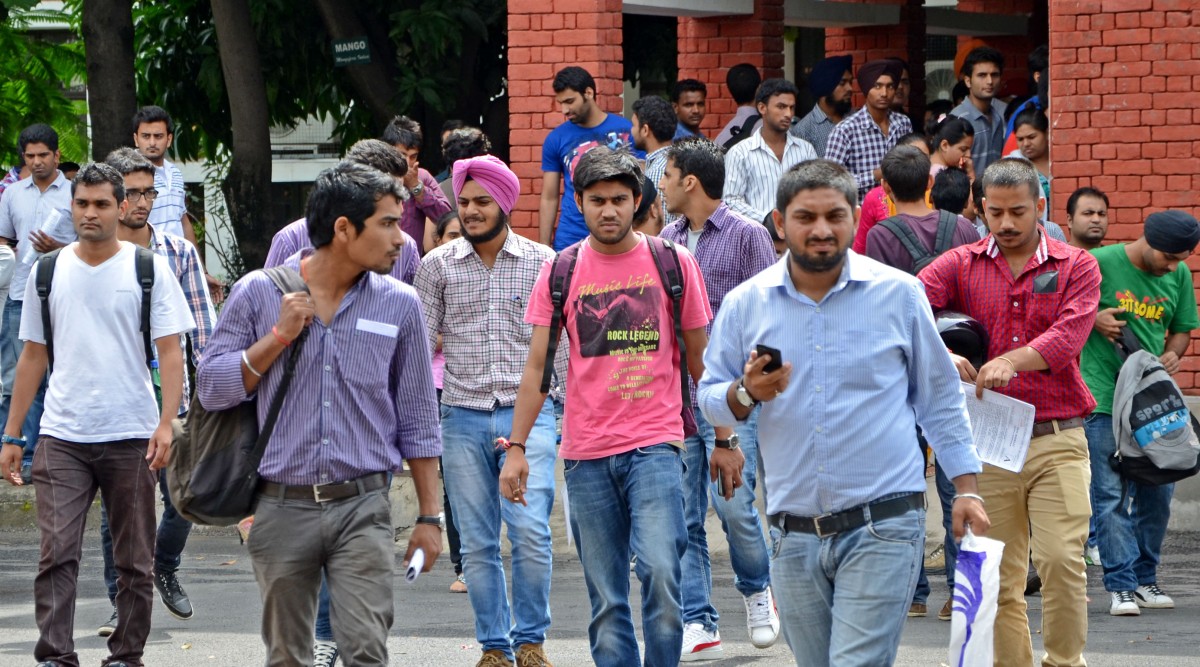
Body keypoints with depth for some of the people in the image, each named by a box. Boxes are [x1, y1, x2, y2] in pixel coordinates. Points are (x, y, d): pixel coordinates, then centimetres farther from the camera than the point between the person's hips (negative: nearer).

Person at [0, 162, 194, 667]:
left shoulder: (150, 269, 1)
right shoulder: (49, 272, 9)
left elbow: (170, 351, -1)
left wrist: (166, 423, -14)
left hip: (131, 436, -1)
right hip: (62, 438, 1)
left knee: (134, 560, 5)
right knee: (57, 553, -10)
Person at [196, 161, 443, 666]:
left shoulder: (399, 305, 5)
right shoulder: (258, 293, 1)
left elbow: (417, 419, 9)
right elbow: (211, 389, 0)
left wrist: (429, 516, 8)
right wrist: (278, 337, -10)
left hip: (362, 509, 0)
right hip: (282, 508, 0)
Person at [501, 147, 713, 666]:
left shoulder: (673, 263, 3)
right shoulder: (559, 272, 6)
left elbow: (698, 359, 11)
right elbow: (537, 367, 9)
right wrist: (516, 450, 3)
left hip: (655, 445, -2)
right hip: (586, 453, 2)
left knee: (659, 570, -20)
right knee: (605, 599, 4)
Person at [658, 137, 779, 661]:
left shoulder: (746, 236, -2)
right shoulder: (667, 239, 14)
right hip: (674, 392, 5)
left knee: (733, 504, -11)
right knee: (683, 513, 1)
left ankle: (757, 589, 16)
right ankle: (697, 624, 6)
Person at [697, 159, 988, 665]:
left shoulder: (899, 294, 1)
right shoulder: (745, 304, 5)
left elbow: (940, 399, 8)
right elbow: (711, 400, 10)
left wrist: (966, 489, 3)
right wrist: (746, 394, -12)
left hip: (881, 528, -3)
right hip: (793, 535, 4)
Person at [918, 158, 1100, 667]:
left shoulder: (1076, 266, 6)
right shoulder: (960, 266, 8)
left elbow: (1068, 335, -10)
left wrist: (1011, 361, -27)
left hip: (1057, 440, -1)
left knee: (1061, 560, -11)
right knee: (999, 575, 3)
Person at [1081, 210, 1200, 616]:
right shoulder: (1101, 263, -8)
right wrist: (1093, 319, -16)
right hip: (1104, 396, -5)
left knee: (1157, 493, 7)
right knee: (1111, 494, -6)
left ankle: (1145, 580, 19)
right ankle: (1121, 586, -3)